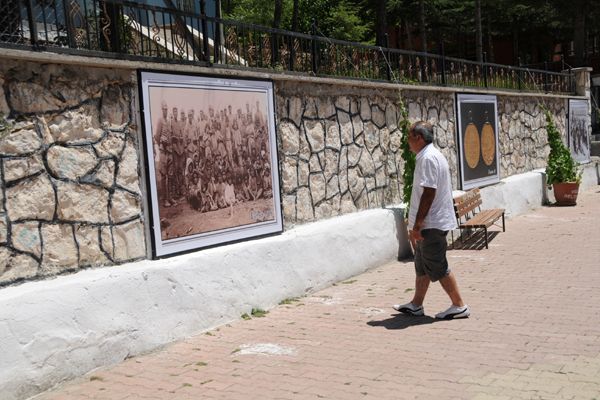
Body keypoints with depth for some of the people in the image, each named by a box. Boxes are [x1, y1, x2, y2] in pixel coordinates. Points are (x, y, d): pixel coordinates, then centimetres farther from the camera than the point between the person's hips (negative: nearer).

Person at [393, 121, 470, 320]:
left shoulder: (428, 158, -18)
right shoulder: (432, 155, 15)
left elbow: (428, 193, -24)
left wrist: (417, 224, -22)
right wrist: (416, 225, 21)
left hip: (431, 224, -11)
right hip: (430, 223, 11)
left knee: (437, 267, -2)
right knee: (422, 265, 16)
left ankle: (459, 306, 7)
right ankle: (416, 305, 25)